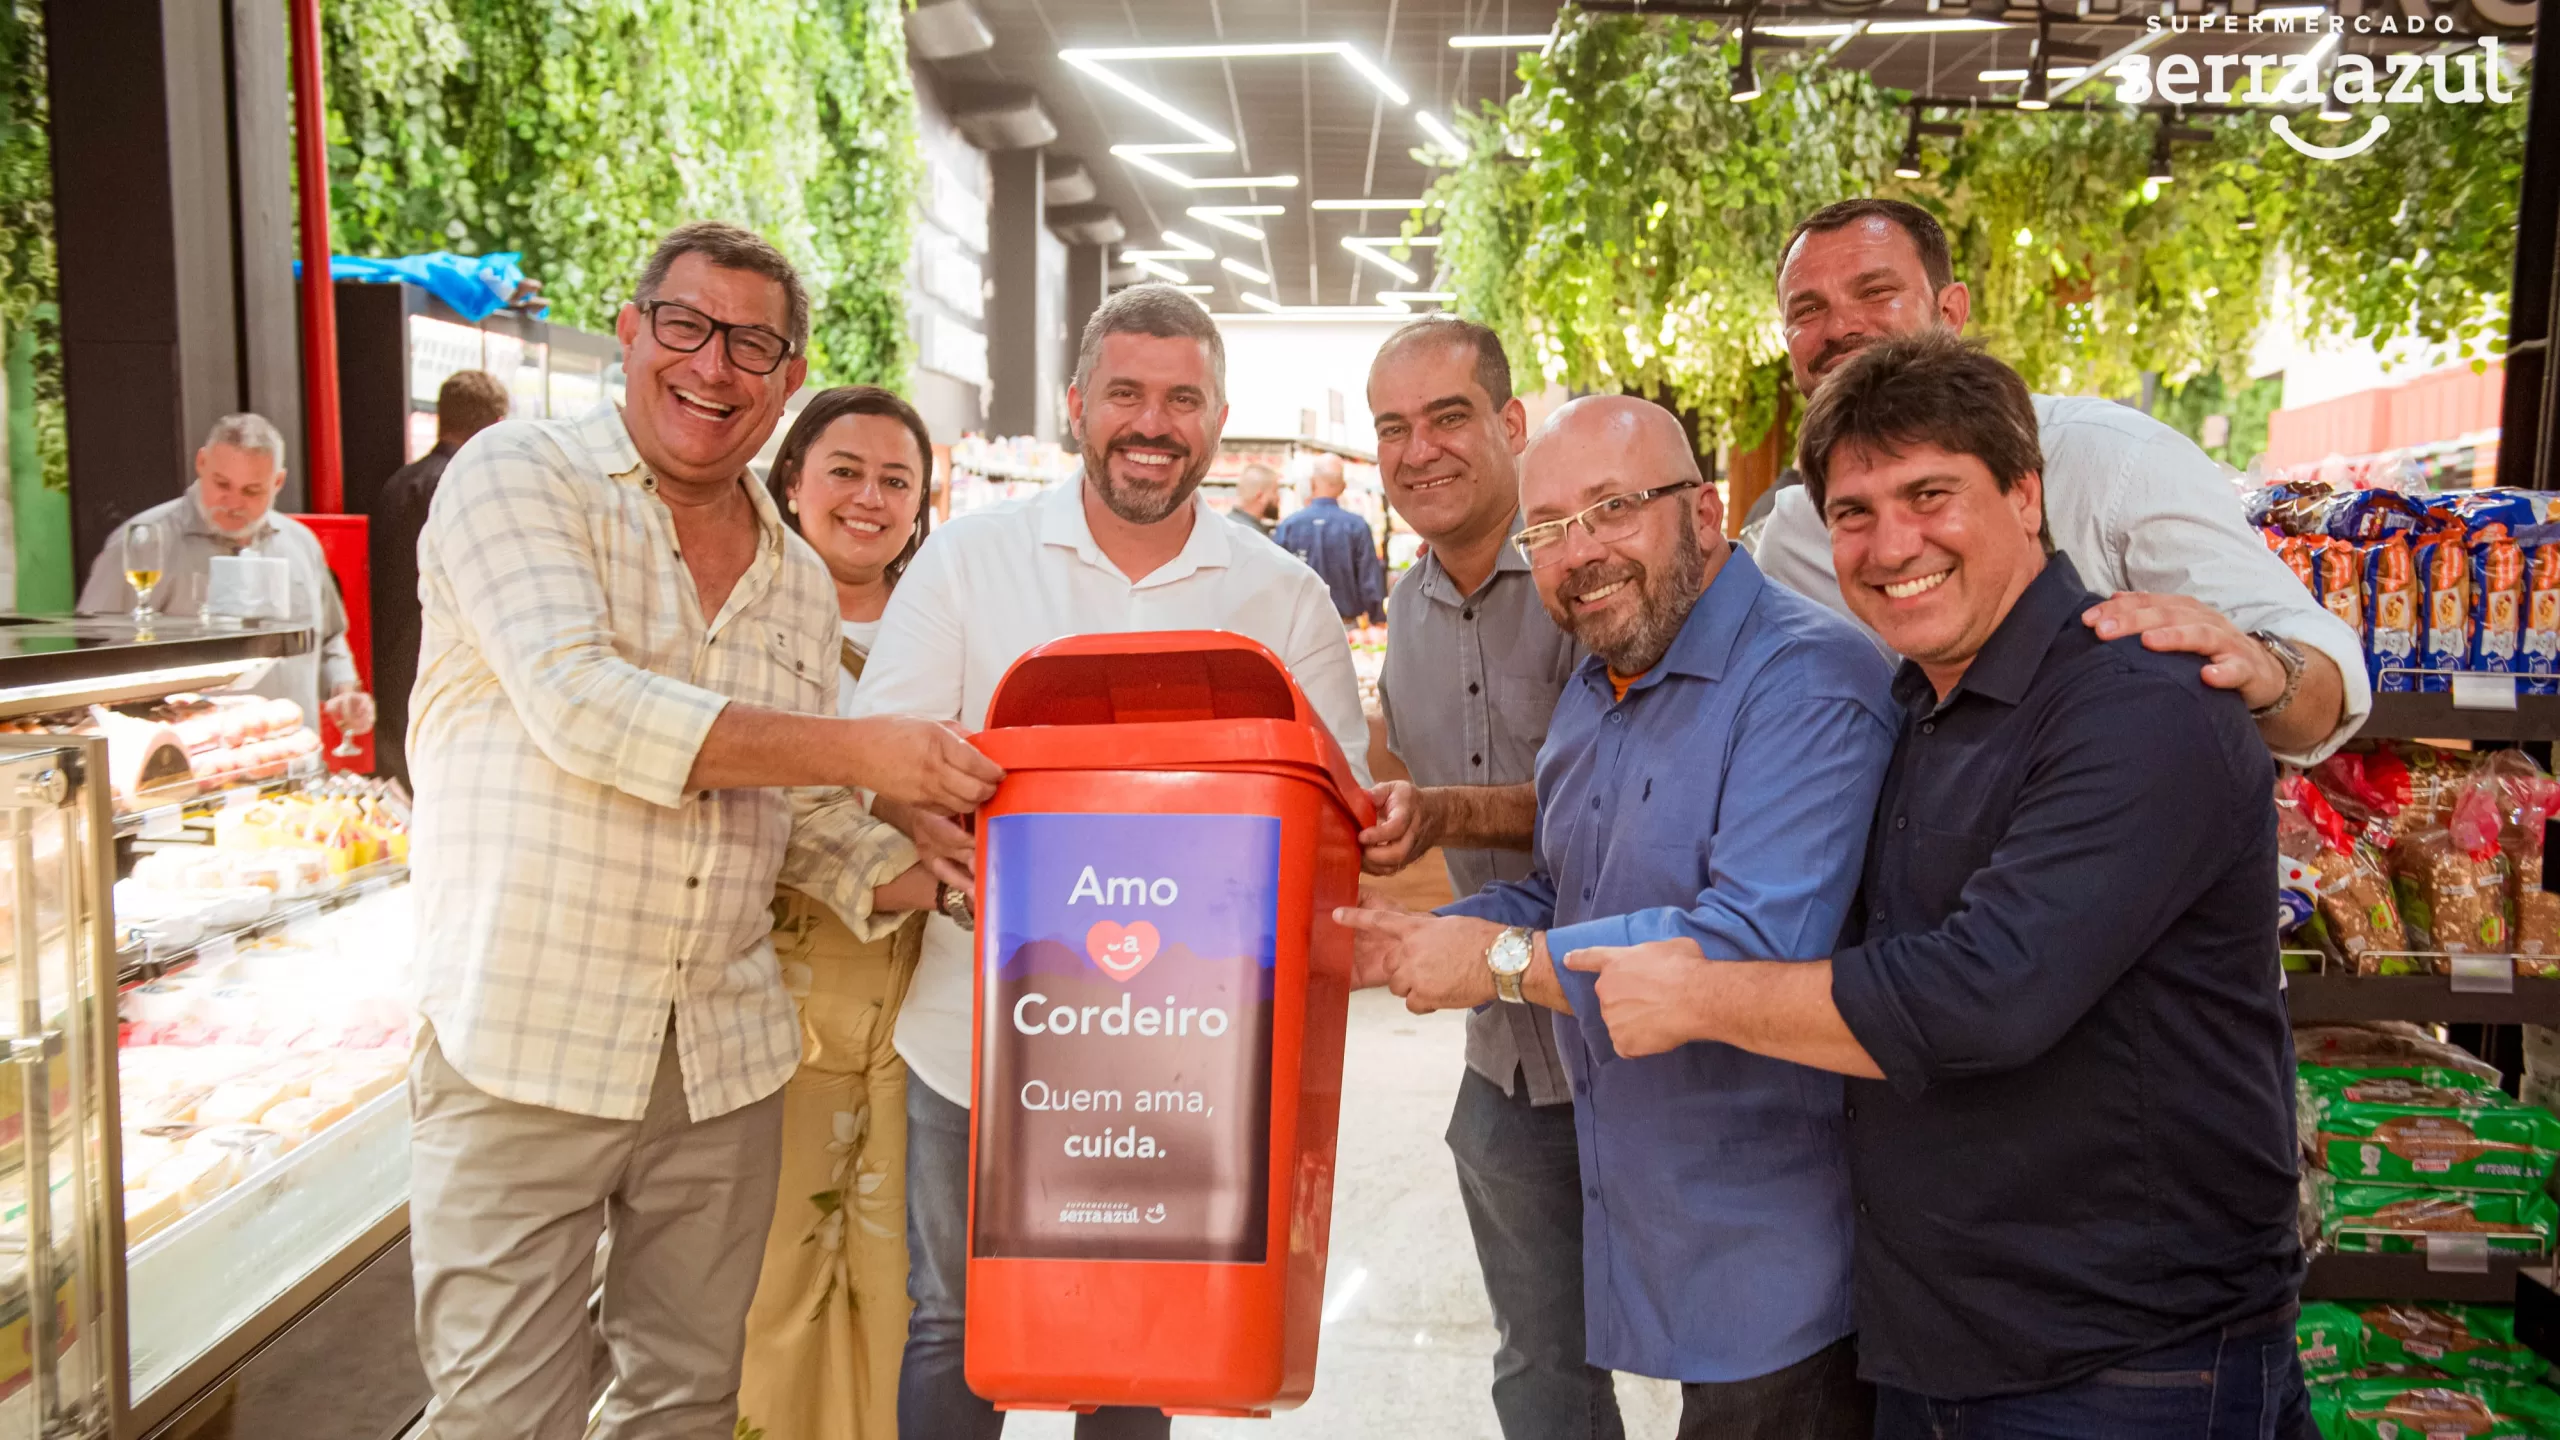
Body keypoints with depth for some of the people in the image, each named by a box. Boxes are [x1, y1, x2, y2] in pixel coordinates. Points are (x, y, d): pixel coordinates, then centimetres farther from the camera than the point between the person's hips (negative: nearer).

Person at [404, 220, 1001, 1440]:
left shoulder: (799, 581, 11)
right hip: (523, 1050, -5)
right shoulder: (517, 476, -4)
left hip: (724, 1055, 5)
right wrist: (860, 749, -21)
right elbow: (580, 704, -20)